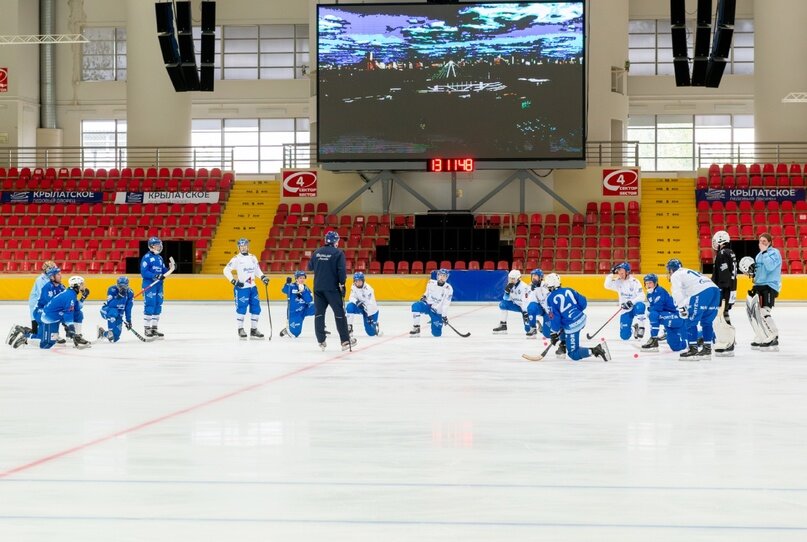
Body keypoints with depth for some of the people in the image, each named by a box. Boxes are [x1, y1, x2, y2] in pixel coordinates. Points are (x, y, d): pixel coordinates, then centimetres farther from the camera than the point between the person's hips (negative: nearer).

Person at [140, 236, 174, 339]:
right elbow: (143, 272, -15)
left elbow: (163, 271, 17)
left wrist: (170, 269, -2)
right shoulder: (147, 257, -8)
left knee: (158, 307, 9)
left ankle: (154, 329, 16)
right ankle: (147, 329, -2)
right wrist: (155, 276, -24)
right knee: (149, 307, -9)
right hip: (149, 285, -8)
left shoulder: (160, 258, 16)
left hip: (159, 285, 8)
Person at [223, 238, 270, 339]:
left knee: (256, 308, 5)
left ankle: (253, 330, 14)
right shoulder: (236, 259, -6)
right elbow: (226, 270, -10)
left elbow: (257, 270, 24)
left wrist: (263, 277, 6)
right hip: (241, 288, -6)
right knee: (241, 308, -8)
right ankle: (240, 329, 5)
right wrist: (234, 281, -18)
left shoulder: (253, 258, 12)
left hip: (253, 287, 6)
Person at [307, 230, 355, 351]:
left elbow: (310, 267, 18)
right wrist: (342, 284, -7)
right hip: (332, 288, -4)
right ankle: (345, 341, 2)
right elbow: (341, 270, -15)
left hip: (318, 287, 4)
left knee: (319, 313, 9)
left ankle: (321, 341, 6)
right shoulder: (338, 253, -8)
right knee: (339, 313, 2)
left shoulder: (317, 252, 7)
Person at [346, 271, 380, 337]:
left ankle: (375, 325, 33)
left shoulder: (368, 289, -27)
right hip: (361, 307, 4)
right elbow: (351, 298, -9)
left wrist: (370, 316, -30)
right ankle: (349, 328, -18)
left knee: (371, 332, -5)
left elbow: (370, 304, -28)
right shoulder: (353, 287, -9)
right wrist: (356, 301, -32)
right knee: (350, 307, -29)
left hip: (371, 310, -4)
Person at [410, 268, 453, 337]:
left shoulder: (448, 289, -13)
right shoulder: (431, 282, -2)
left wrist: (444, 315, -22)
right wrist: (424, 296, -1)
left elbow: (446, 304, -16)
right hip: (427, 305, 2)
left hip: (437, 311, -2)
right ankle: (416, 328, -22)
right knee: (415, 306, -33)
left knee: (437, 333, -6)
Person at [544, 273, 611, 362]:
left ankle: (596, 350, -18)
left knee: (574, 355, -1)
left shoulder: (550, 299, -11)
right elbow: (583, 302, 6)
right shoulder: (568, 290, 4)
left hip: (572, 326, -7)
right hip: (582, 319, 8)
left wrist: (554, 333, 0)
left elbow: (554, 318, -11)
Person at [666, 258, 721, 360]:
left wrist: (681, 307, -10)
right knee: (707, 321, 19)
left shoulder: (675, 275, 13)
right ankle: (707, 349, 20)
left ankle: (693, 349, -4)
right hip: (714, 289, 8)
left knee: (691, 322, 0)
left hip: (701, 293, -8)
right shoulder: (689, 272, 38)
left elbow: (677, 292, -4)